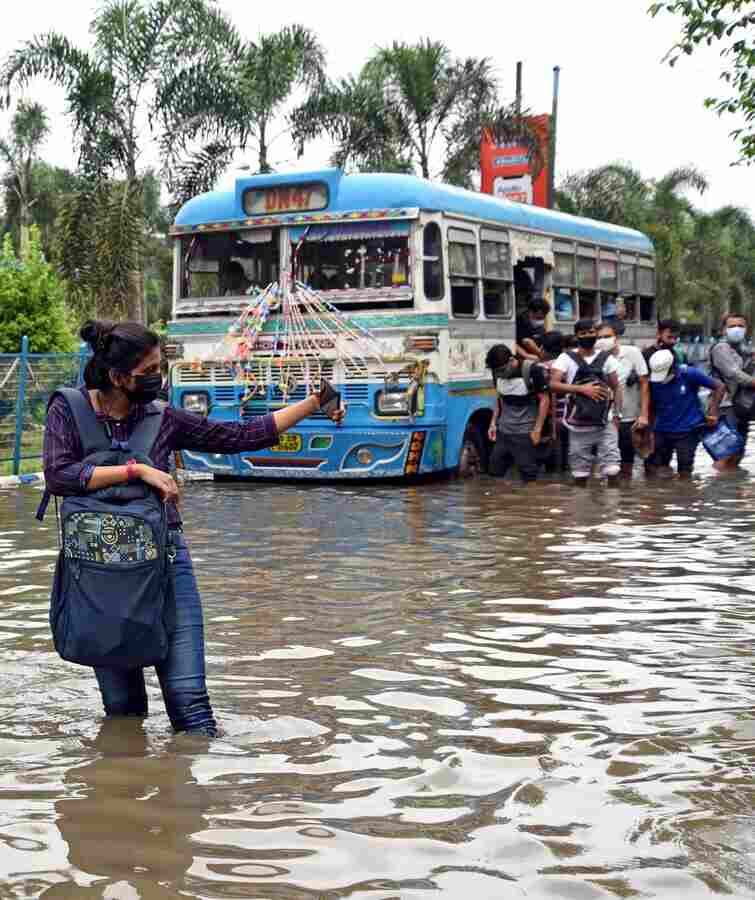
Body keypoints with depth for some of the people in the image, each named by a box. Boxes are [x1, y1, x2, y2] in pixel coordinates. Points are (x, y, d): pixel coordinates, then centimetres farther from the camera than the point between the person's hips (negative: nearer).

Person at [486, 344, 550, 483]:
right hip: (503, 431, 6)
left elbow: (544, 400, -9)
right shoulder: (498, 372, 0)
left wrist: (538, 429, -11)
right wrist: (493, 423, 9)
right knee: (495, 471, 8)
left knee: (527, 473, -2)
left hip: (525, 433, -6)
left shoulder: (531, 370, -15)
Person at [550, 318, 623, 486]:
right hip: (578, 425, -1)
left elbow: (616, 387, 10)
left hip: (605, 423, 1)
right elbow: (553, 384, -12)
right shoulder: (566, 358, -1)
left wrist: (617, 414, -3)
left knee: (612, 467, -6)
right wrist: (582, 389, -19)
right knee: (580, 472, 7)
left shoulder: (607, 358, 7)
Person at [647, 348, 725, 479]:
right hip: (662, 430, 3)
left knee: (684, 473, 4)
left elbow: (719, 387, -5)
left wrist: (712, 413, -8)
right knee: (652, 473, 3)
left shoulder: (689, 374, -12)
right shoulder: (653, 381, -2)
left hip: (688, 430, -3)